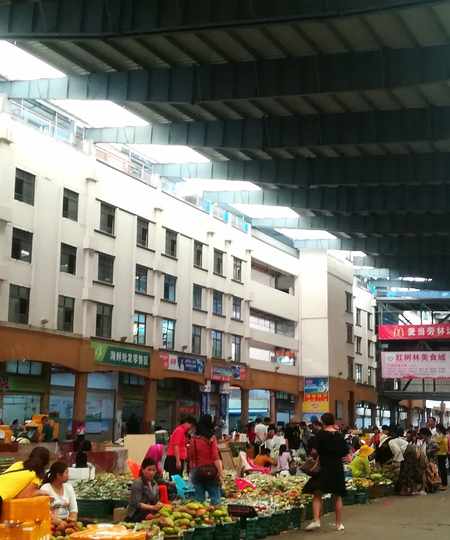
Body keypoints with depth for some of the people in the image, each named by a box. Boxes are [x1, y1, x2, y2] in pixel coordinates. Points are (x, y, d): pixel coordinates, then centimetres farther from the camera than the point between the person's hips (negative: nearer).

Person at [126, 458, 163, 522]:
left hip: (150, 514, 8)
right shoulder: (137, 483, -12)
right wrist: (153, 507, -27)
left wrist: (159, 505, -9)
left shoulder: (154, 484, 10)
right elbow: (137, 504, -18)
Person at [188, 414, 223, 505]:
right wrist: (221, 473, -8)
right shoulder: (211, 439, -10)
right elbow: (216, 458, -12)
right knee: (215, 498, 4)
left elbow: (190, 458, 7)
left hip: (197, 471, 3)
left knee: (199, 499, 9)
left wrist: (192, 471, 19)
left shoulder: (194, 439, 1)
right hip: (211, 471, -3)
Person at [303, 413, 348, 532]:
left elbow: (315, 451, -15)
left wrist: (314, 455, 5)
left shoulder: (321, 434, -9)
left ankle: (316, 520, -14)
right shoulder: (340, 435, 4)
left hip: (324, 467, -4)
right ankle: (339, 523, 18)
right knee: (338, 496, 14)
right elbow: (346, 452, 6)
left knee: (317, 495, 1)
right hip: (338, 467, 4)